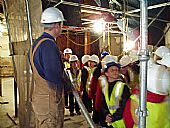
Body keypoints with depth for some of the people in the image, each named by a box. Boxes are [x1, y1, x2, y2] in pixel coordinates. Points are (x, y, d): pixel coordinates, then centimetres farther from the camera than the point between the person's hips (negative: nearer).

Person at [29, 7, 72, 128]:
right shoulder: (49, 45, -22)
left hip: (39, 95, 10)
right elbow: (54, 76, -25)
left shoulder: (36, 43, 11)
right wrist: (67, 84, -6)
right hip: (50, 101, -10)